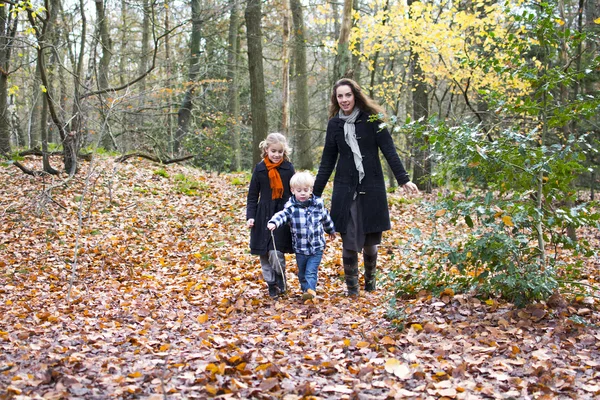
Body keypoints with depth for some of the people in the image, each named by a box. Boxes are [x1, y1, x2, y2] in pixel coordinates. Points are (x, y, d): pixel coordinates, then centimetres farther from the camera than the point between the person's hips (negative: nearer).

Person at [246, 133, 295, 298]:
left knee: (275, 253, -11)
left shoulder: (288, 168, 0)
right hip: (264, 216, 2)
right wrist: (250, 216, -2)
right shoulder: (259, 169, 2)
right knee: (264, 254, 5)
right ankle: (272, 284, 21)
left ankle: (280, 282, 14)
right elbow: (252, 195, 6)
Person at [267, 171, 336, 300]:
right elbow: (281, 215, -23)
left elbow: (326, 218, 15)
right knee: (302, 272, 15)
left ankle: (311, 289, -15)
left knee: (311, 271, -11)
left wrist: (331, 230, 32)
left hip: (316, 247, -1)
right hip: (300, 248, 1)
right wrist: (273, 223, -46)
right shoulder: (291, 207, -7)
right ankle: (305, 289, 30)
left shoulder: (318, 204, -2)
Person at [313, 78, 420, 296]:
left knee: (370, 242, 4)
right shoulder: (334, 124, 6)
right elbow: (327, 161, 10)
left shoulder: (371, 119, -2)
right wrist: (315, 193, 7)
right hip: (345, 189, 2)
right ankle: (352, 289, 7)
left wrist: (403, 179, -15)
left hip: (372, 188, -1)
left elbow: (389, 150, -5)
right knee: (349, 242, -3)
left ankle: (370, 284, 25)